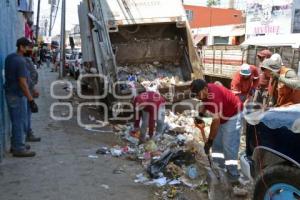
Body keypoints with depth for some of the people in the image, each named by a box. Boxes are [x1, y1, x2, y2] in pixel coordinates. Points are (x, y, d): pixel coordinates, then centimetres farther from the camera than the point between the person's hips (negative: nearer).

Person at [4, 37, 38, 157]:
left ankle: (15, 145, 29)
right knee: (20, 122, 0)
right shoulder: (21, 61, -21)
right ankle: (19, 149, 8)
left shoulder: (9, 58, 7)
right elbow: (23, 83, -25)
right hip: (18, 95, -9)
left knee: (15, 121, 19)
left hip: (9, 93, 9)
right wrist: (31, 100, -24)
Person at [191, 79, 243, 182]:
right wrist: (200, 115, -5)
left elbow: (216, 122, -33)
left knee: (229, 145, -12)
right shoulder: (205, 92, -12)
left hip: (232, 116, -9)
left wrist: (209, 141, -27)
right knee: (217, 143, 11)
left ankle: (233, 174, -4)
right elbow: (205, 104, 13)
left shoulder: (214, 98, -37)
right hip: (221, 116, 9)